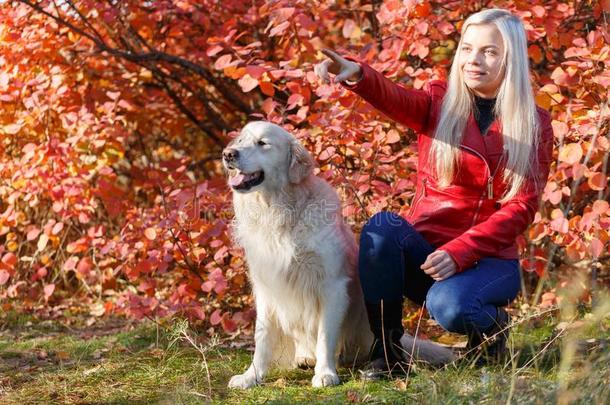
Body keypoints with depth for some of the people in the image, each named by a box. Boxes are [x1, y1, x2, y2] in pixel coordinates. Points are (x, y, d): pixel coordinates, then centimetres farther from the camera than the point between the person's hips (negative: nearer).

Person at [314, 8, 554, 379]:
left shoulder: (535, 124, 1)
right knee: (383, 225, -30)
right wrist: (356, 75, -47)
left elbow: (522, 208, -6)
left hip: (488, 258, -2)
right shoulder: (440, 103, 2)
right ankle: (387, 348, -16)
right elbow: (395, 98, -22)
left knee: (447, 307, -34)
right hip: (423, 251, 2)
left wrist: (460, 252, -21)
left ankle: (492, 324, 2)